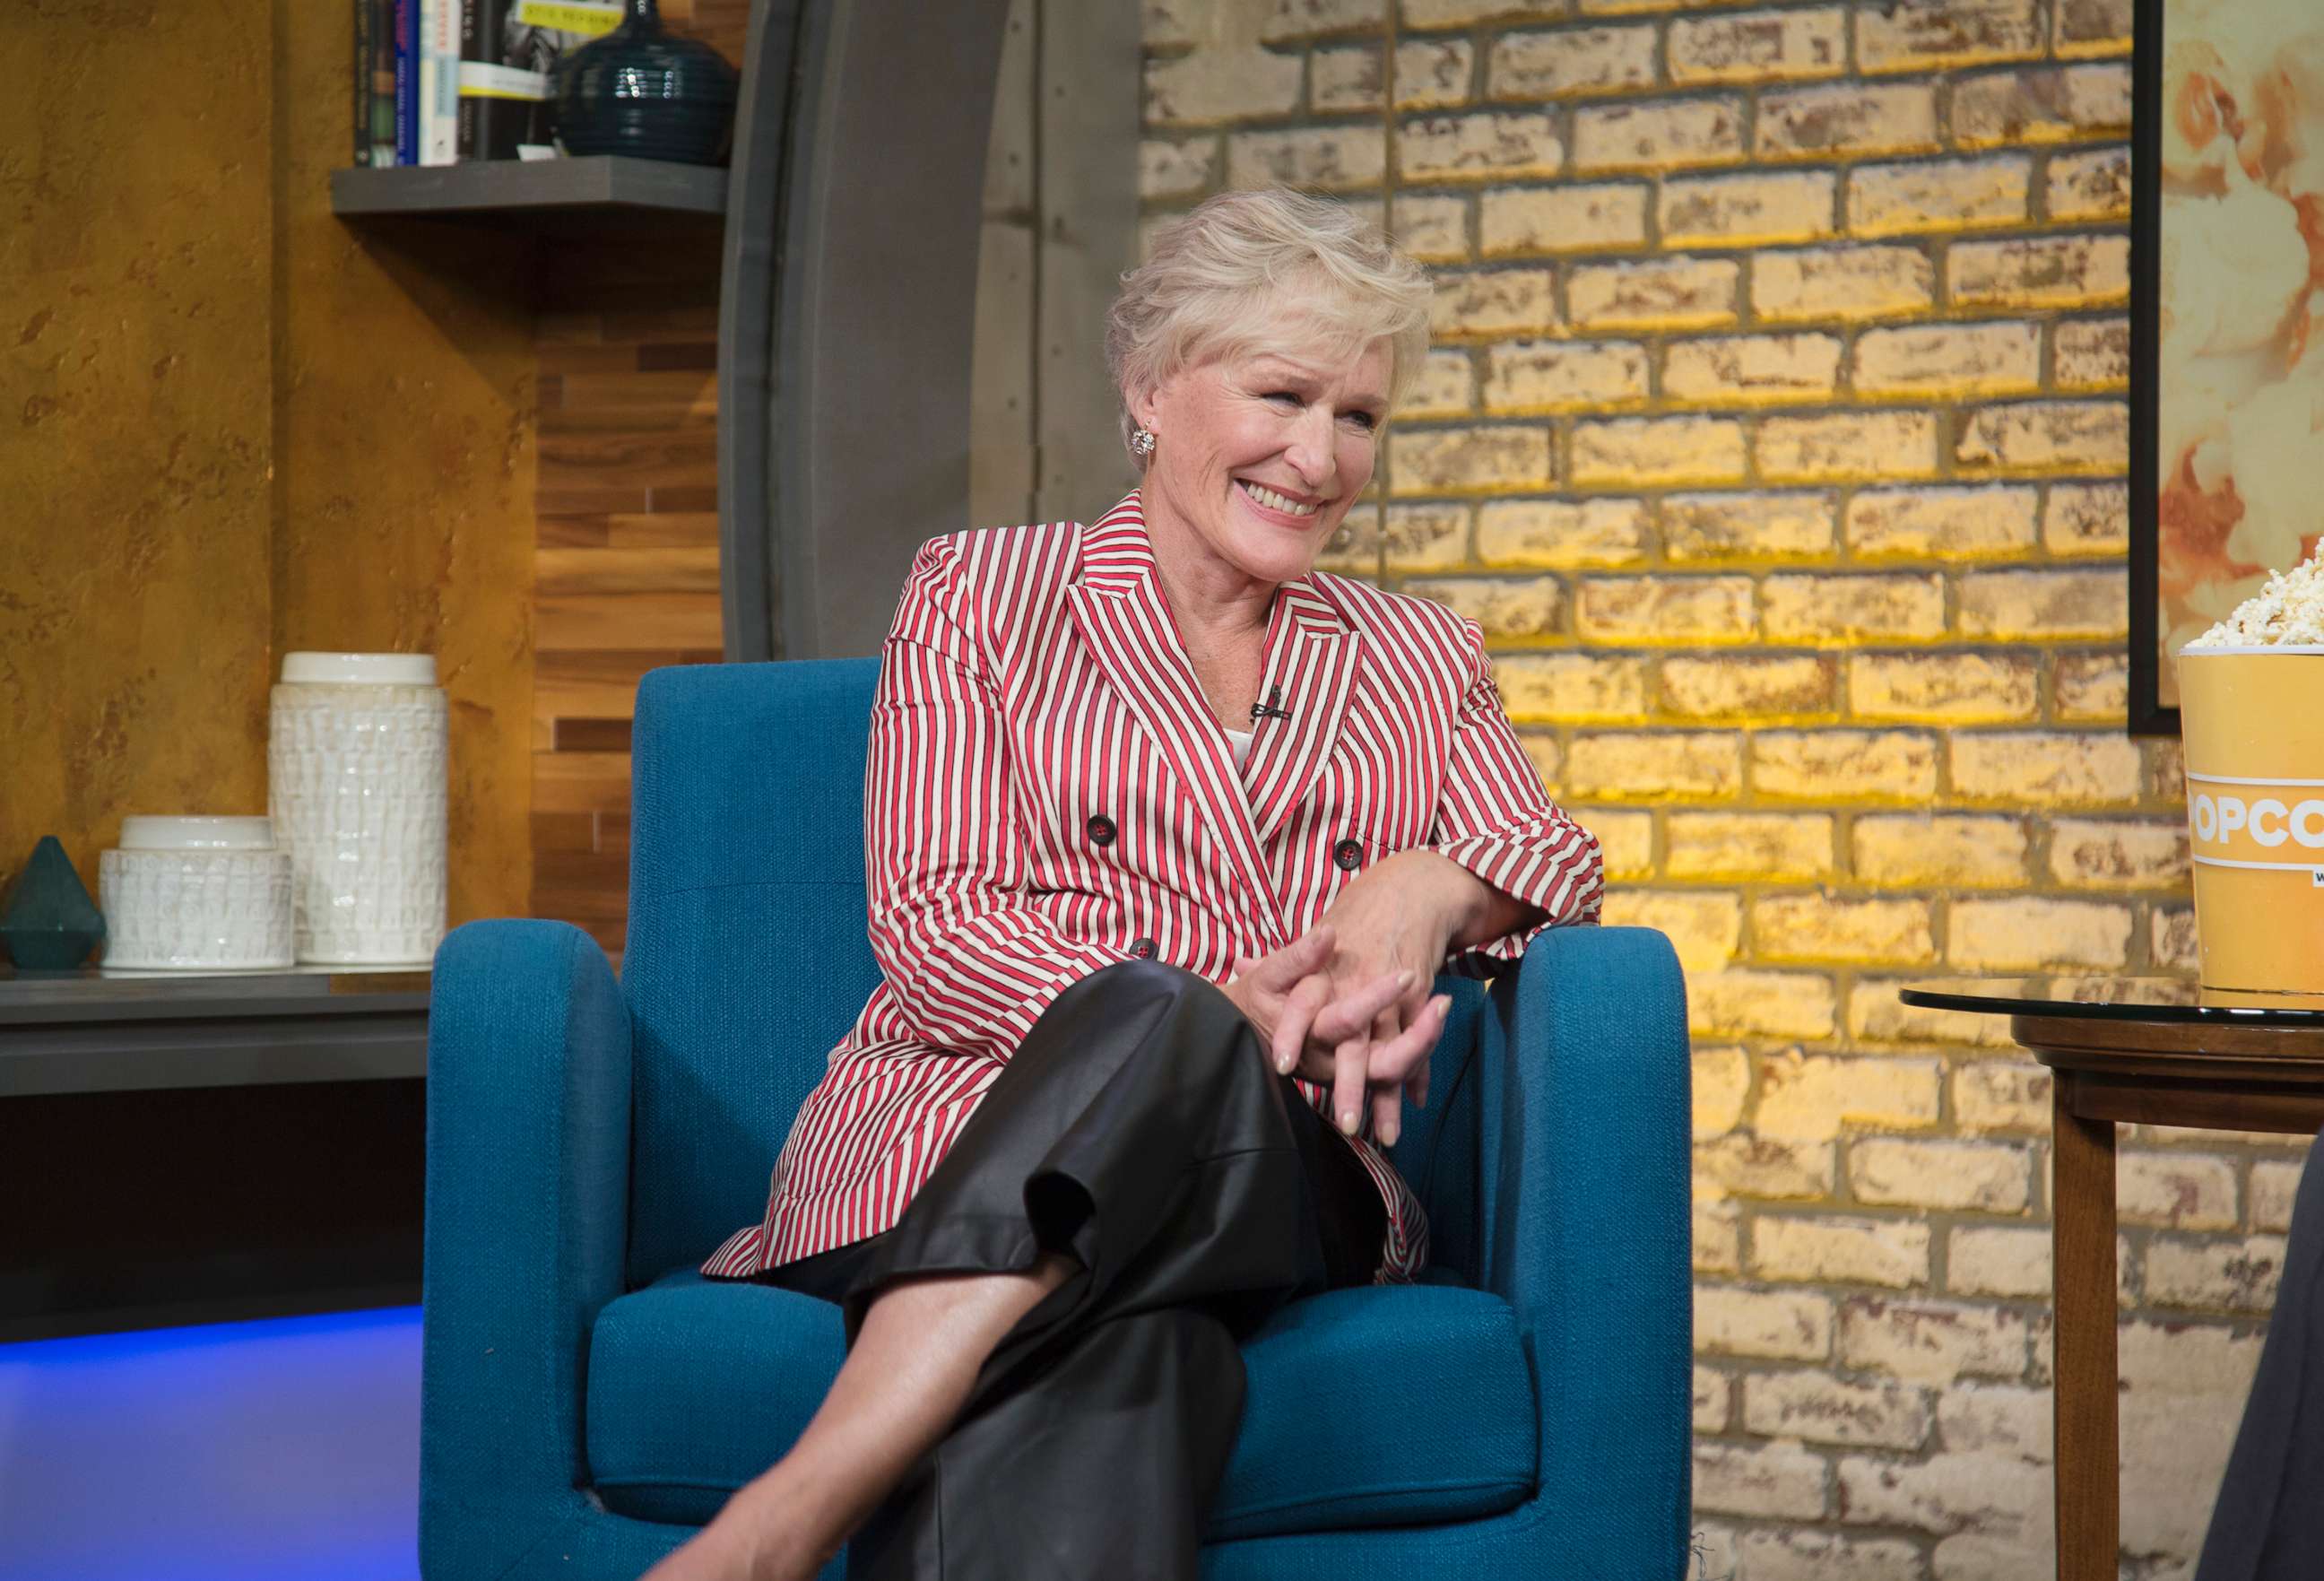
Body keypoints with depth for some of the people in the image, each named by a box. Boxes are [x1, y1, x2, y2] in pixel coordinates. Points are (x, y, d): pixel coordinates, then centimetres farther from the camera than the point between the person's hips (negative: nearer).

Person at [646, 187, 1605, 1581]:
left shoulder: (1418, 660, 27)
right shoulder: (979, 596, 16)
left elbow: (1559, 872, 17)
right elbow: (932, 922, 4)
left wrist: (1431, 883, -9)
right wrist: (1207, 1015, -14)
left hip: (1282, 1178, 1)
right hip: (966, 1133, -1)